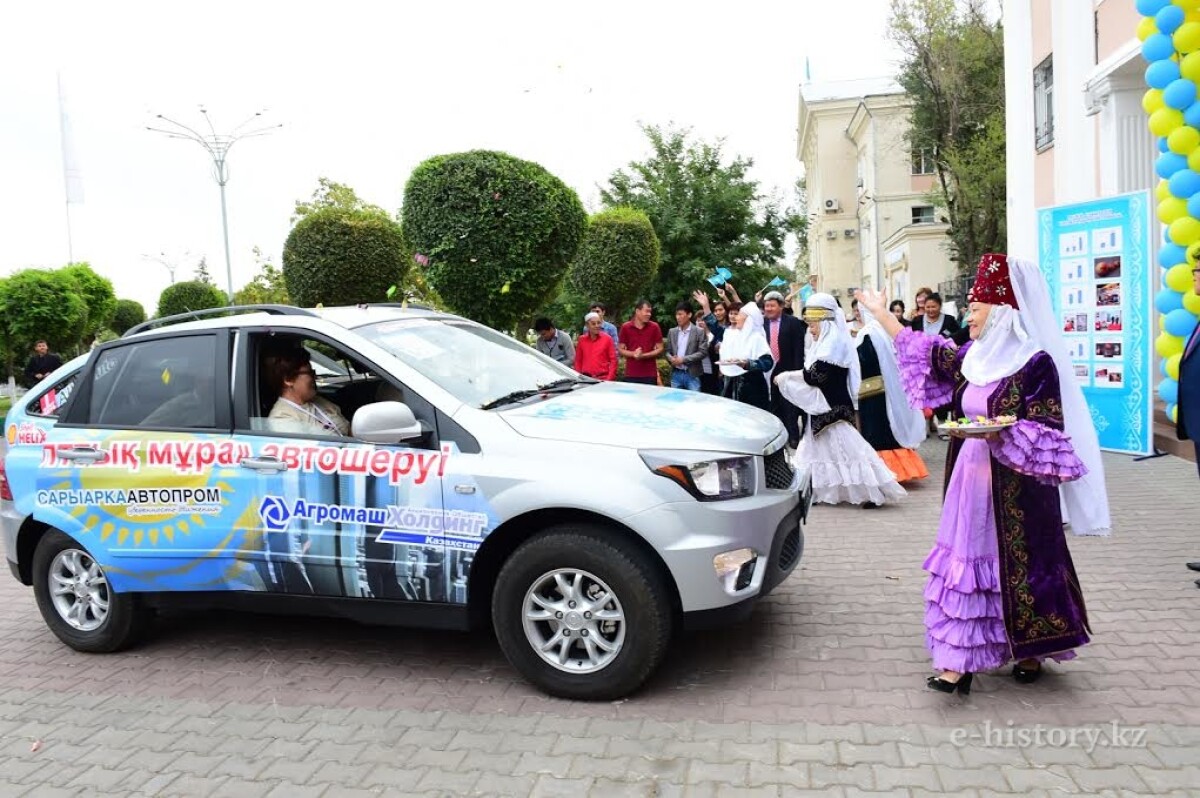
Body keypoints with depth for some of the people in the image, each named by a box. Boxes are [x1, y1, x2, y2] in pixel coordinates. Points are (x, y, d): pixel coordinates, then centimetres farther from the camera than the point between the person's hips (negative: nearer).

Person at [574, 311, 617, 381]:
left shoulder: (607, 339, 3)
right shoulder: (582, 340, 8)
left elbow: (613, 360, 1)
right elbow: (578, 361, 12)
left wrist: (609, 379, -8)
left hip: (603, 379, -2)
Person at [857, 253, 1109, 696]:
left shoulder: (1037, 363, -13)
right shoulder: (974, 358, 7)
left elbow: (1048, 435, -14)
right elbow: (926, 354, 20)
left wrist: (997, 431, -28)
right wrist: (880, 313, 22)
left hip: (1015, 489, -7)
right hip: (973, 481, 7)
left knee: (1019, 567, 4)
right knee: (969, 563, 7)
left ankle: (1030, 653, 24)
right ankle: (959, 662, 12)